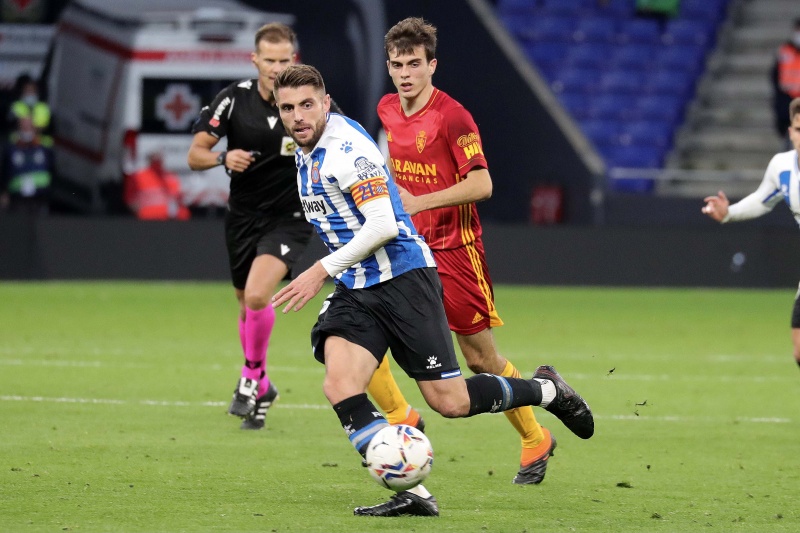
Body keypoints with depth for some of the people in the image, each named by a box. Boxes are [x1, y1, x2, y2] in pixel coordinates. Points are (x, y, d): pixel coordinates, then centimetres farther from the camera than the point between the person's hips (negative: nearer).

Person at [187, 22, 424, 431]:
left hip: (289, 217, -3)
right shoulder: (234, 98, -8)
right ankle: (261, 391, 38)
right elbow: (195, 155, -6)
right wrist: (223, 158, -26)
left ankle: (252, 378, -4)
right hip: (243, 215, 3)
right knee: (247, 305, 15)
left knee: (257, 294, -25)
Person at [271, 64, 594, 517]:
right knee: (340, 388, -18)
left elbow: (383, 225, -24)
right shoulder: (307, 152, 12)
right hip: (354, 291, 8)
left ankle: (548, 390, 20)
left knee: (450, 402, -7)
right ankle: (412, 494, -18)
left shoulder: (345, 148, -16)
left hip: (402, 277, -8)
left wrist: (323, 271, -22)